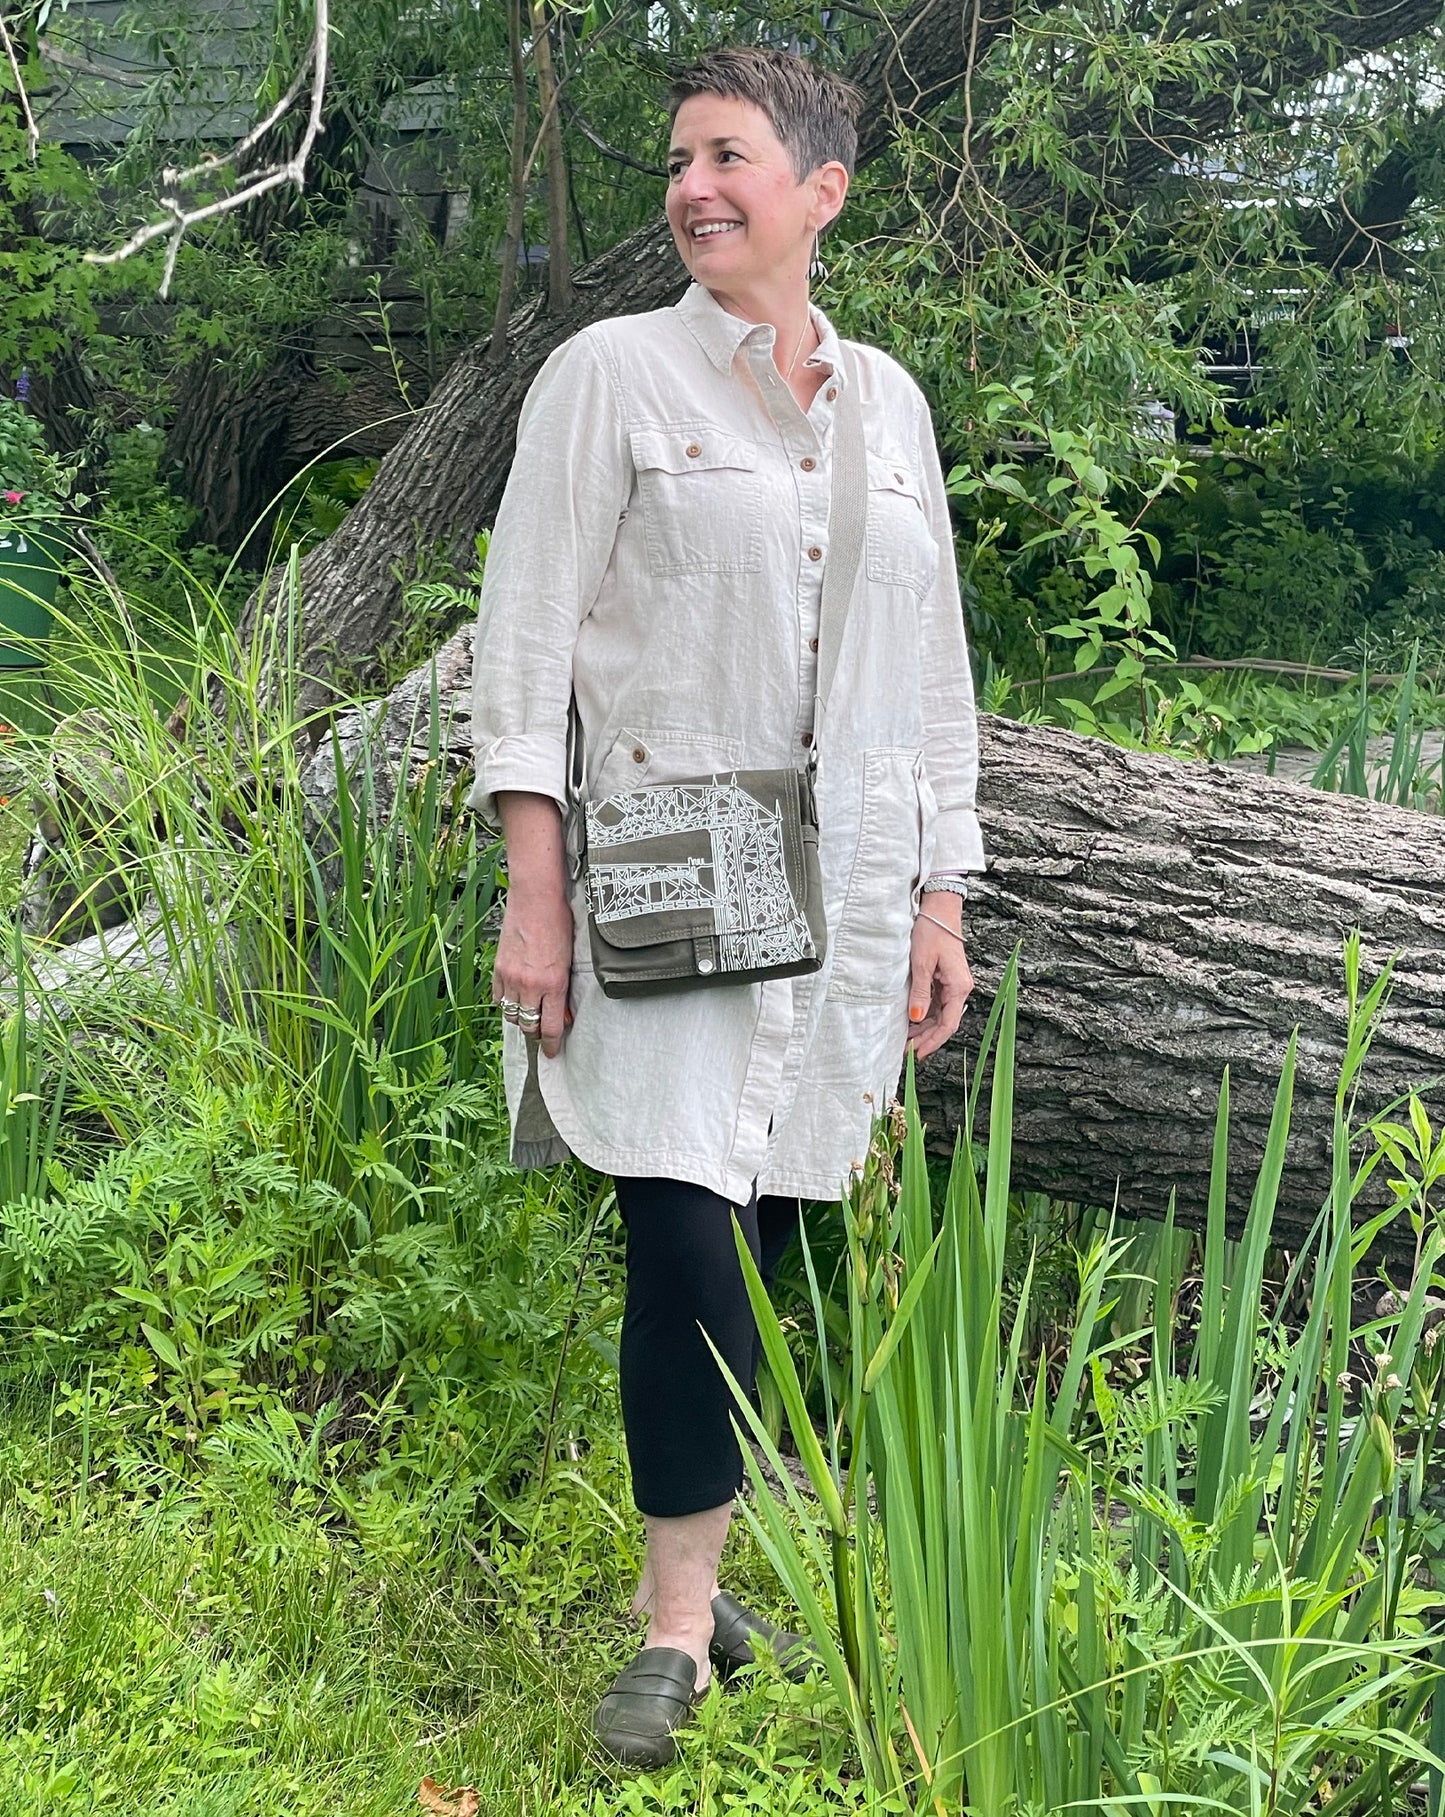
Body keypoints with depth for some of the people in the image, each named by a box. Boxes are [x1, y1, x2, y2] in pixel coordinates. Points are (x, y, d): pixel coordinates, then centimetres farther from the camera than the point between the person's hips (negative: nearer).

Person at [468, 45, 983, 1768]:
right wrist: (533, 896, -11)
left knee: (761, 1241, 6)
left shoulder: (888, 401, 15)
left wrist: (942, 898, 13)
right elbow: (526, 639, -3)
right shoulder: (611, 374, 2)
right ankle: (677, 1622, 1)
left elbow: (933, 664, 18)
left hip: (843, 896, 4)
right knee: (688, 1245, -12)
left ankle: (692, 1575, 21)